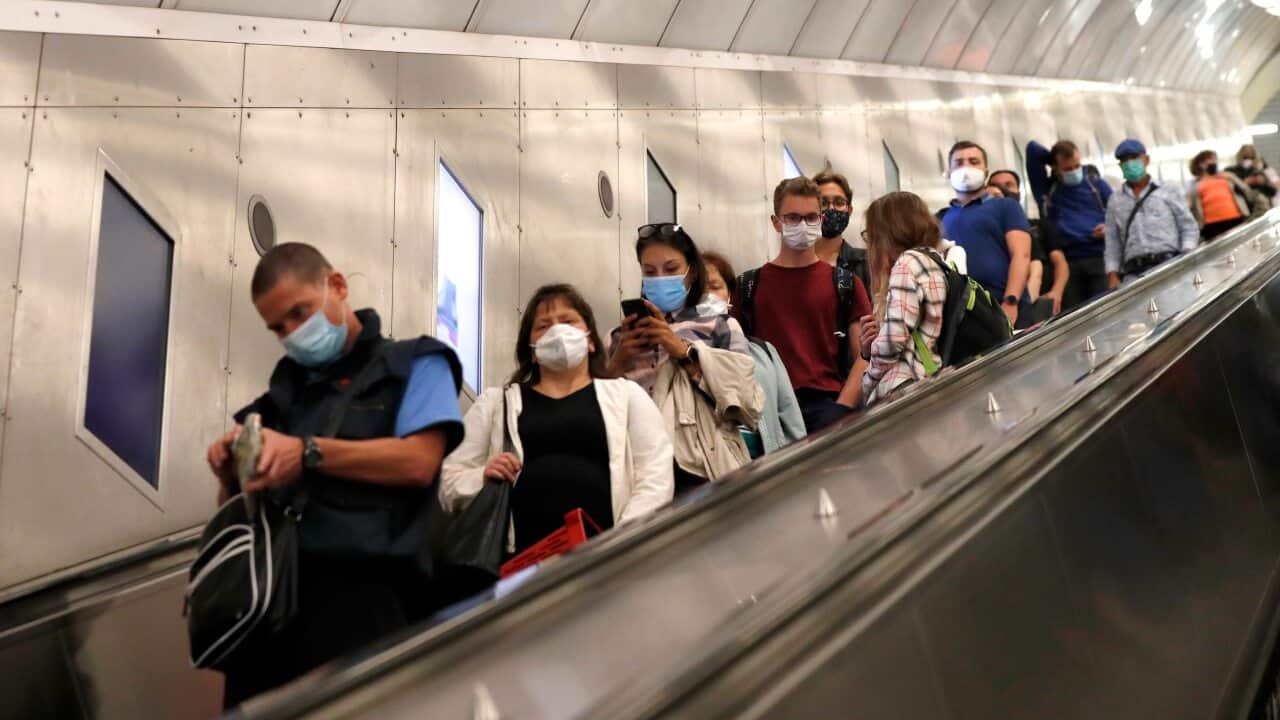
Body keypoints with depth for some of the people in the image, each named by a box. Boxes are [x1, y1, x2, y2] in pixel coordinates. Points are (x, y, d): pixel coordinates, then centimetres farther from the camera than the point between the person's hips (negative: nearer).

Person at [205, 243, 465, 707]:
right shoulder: (285, 388, 23)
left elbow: (419, 463, -7)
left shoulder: (414, 363, 9)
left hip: (362, 584, -5)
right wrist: (232, 474, 0)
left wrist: (308, 453, -11)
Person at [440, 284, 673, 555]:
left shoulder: (627, 395, 17)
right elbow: (449, 482, 16)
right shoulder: (494, 401, 19)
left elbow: (656, 479, 6)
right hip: (521, 555, 1)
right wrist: (483, 478, -5)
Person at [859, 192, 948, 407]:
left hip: (904, 387, -9)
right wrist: (872, 345, 7)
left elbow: (894, 336, -16)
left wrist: (870, 383, -2)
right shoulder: (936, 260, 20)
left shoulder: (909, 261, -6)